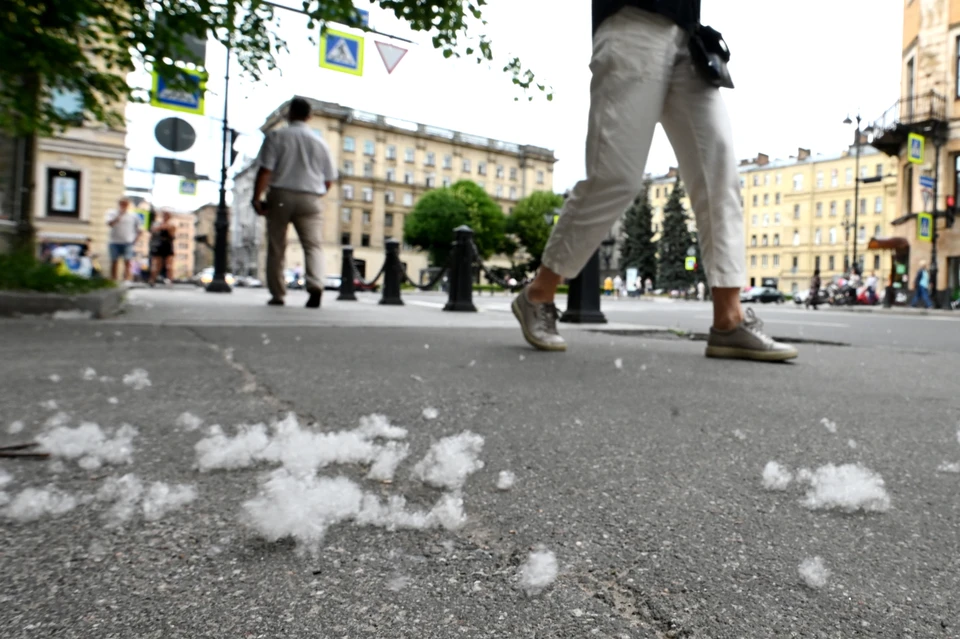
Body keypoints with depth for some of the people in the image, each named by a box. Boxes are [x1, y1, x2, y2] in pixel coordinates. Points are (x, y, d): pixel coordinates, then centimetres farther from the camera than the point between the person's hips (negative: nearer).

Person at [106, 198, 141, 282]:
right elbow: (110, 224, -13)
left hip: (128, 242, -1)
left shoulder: (133, 215, 8)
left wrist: (135, 240, 1)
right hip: (115, 242, 1)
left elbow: (139, 230, 12)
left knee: (127, 262, -11)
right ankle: (113, 281, 10)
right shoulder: (112, 213, 6)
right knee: (114, 262, 5)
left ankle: (126, 280, -16)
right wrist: (119, 215, -21)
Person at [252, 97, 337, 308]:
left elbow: (265, 170, -7)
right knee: (313, 245, -2)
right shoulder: (320, 142, 10)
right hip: (311, 199, 1)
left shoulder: (276, 136, 3)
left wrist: (257, 197, -6)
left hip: (280, 197, -1)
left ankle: (277, 295, 10)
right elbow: (329, 179, 11)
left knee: (276, 247, 7)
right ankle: (315, 285, -26)